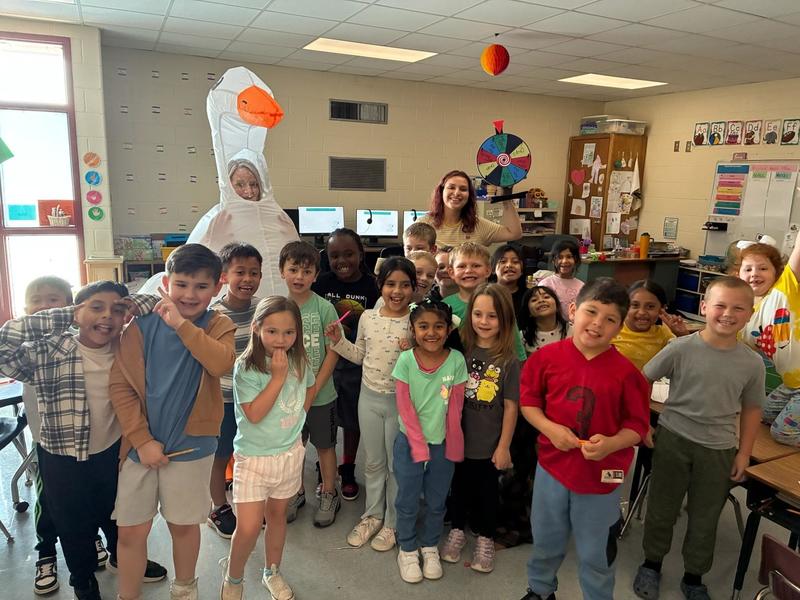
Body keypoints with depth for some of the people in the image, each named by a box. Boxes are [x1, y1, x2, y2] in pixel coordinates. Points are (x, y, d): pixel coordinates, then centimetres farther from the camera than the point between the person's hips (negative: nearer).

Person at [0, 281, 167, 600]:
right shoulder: (47, 351, -17)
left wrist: (132, 304, -23)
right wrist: (59, 316, -27)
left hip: (115, 452, 3)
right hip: (63, 461, -2)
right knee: (74, 525, 22)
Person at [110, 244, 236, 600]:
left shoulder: (218, 326, -6)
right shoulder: (142, 325, -5)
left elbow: (221, 364, -27)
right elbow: (120, 385, -5)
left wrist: (182, 323, -27)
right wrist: (142, 439, -10)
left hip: (190, 446, 0)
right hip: (141, 444, 1)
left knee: (183, 525, 16)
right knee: (131, 532, 8)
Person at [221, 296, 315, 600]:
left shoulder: (300, 361, -4)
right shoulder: (246, 367, -19)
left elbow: (309, 389, 15)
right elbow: (254, 414, -23)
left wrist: (296, 418, 5)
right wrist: (278, 376, -26)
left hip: (290, 453, 4)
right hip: (254, 457, -4)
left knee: (277, 513, 19)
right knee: (248, 527, -5)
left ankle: (272, 572, 40)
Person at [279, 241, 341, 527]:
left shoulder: (324, 308, -12)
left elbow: (333, 352, -11)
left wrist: (313, 390, -14)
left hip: (320, 393, -2)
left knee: (325, 445, 13)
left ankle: (329, 495, 33)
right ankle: (297, 492, 39)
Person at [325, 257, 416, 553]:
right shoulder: (368, 317, -2)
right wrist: (338, 340, -2)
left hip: (401, 400, -3)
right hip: (369, 397, 4)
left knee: (396, 463, 12)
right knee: (373, 461, 18)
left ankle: (392, 522, 31)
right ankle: (372, 515, 37)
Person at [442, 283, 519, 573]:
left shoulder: (509, 360, -13)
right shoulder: (461, 350, -7)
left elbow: (510, 406, -9)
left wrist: (504, 446, -7)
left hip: (489, 444, -2)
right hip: (458, 439, 2)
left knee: (487, 492, 17)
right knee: (459, 487, 19)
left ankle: (485, 539, 38)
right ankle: (457, 531, 41)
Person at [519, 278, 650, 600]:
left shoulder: (625, 372, -15)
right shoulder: (547, 356, -10)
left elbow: (637, 426, -8)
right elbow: (528, 401, 0)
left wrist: (610, 444, -26)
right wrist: (549, 427, -17)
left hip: (600, 476, -2)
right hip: (552, 466, 2)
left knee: (595, 554, 16)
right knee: (546, 541, 24)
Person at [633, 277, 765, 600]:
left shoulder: (752, 363, -6)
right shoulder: (681, 348, -14)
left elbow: (751, 409, 6)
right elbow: (641, 381, -5)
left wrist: (744, 452, 4)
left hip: (719, 449, 2)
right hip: (673, 440, -2)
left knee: (705, 517, 16)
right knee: (662, 506, 14)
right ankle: (652, 563, 36)